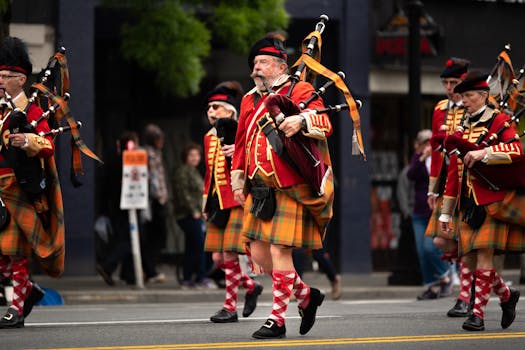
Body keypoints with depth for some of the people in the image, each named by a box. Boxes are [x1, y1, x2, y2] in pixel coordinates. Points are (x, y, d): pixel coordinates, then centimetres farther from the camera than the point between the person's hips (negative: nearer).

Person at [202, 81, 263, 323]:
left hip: (238, 202, -7)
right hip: (218, 204, 7)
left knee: (229, 254, -10)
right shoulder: (209, 137, 13)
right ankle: (251, 287, 27)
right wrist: (206, 203, 19)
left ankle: (230, 307, -2)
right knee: (218, 257, 5)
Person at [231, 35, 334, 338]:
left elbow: (325, 124, -14)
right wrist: (239, 180, 17)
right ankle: (307, 295, 25)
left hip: (289, 188, -7)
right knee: (259, 254, 5)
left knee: (280, 250, -8)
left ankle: (278, 320, -1)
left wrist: (301, 120, -34)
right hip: (259, 189, 7)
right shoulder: (250, 100, 18)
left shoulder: (300, 91, -1)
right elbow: (242, 143, 24)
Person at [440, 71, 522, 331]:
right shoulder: (463, 128, 18)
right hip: (468, 203, 7)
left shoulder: (498, 121, -1)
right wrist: (446, 213, 17)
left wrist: (483, 152, -30)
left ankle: (478, 313, -10)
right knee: (474, 257, 4)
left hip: (491, 200, -6)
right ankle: (507, 295, 26)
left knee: (484, 255, -12)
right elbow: (454, 172, 19)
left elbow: (516, 149, -19)